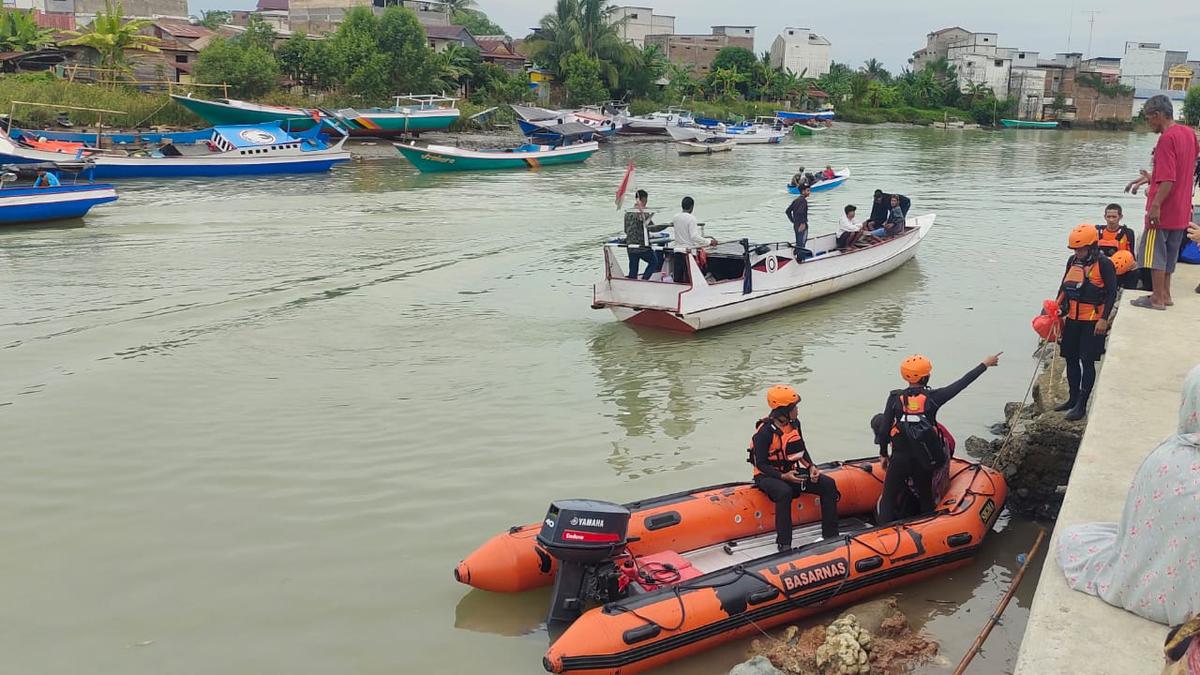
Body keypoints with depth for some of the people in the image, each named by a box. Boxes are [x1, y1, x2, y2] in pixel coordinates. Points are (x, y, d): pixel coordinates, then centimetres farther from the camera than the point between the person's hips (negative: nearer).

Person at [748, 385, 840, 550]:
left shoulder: (794, 423, 1)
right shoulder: (765, 431, -21)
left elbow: (801, 450, 14)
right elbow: (761, 464, -19)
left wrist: (811, 467, -3)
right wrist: (783, 476, -28)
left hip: (791, 471, 7)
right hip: (767, 476, -7)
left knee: (829, 484, -8)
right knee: (784, 492, -40)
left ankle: (831, 535, -3)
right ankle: (784, 544, -33)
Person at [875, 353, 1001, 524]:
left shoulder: (895, 398, -7)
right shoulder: (933, 397, -8)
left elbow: (884, 430, -4)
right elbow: (962, 383, 3)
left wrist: (883, 454, 10)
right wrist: (985, 365, 14)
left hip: (899, 460, -1)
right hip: (925, 460, 1)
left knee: (888, 498, 8)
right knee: (926, 498, 20)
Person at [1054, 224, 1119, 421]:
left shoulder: (1104, 264, -12)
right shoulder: (1072, 261, 7)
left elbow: (1111, 293, -12)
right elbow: (1064, 287, 17)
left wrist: (1104, 319, -17)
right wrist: (1057, 308, 8)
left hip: (1092, 322, -7)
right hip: (1072, 319, 7)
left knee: (1087, 362, -4)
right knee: (1071, 359, 12)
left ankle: (1082, 405, 1)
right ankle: (1073, 398, 25)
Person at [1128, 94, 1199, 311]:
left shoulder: (1167, 139, -19)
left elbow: (1168, 180, -25)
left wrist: (1156, 205, -25)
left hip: (1163, 210, -9)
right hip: (1181, 209, 9)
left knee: (1154, 253, -1)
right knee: (1170, 253, 16)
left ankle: (1157, 299, 2)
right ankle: (1165, 294, 23)